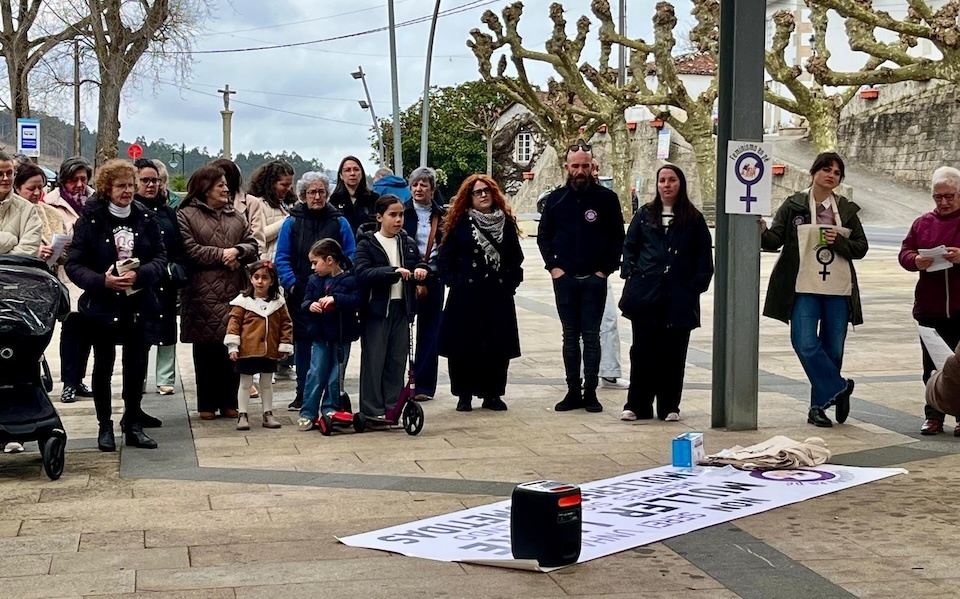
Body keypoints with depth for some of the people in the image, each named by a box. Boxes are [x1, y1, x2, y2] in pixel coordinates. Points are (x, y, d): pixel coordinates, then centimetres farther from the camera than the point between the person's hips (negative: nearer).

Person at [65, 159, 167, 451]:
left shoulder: (146, 218, 2)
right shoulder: (90, 219, -7)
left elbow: (161, 258, 0)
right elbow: (74, 265, -8)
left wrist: (140, 275, -18)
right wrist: (102, 281, -23)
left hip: (139, 304, 3)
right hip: (103, 305, -2)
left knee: (136, 366, 8)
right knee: (103, 366, 7)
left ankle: (133, 424, 20)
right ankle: (105, 426, 18)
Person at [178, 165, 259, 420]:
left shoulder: (236, 216, 17)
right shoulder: (186, 215, 0)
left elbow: (253, 246, 13)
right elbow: (188, 250, -11)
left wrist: (237, 251, -8)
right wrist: (220, 254, -10)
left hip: (234, 292, 4)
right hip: (203, 293, -4)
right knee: (206, 349, 1)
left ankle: (229, 401, 14)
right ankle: (207, 404, 11)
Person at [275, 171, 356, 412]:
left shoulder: (339, 222, 5)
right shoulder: (292, 223, 4)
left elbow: (351, 257, 5)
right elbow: (282, 258, 3)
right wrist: (291, 283, -9)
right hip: (301, 294, 0)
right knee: (302, 342, 5)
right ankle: (302, 393, 13)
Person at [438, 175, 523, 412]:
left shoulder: (506, 223, 8)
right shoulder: (460, 224, 0)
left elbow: (516, 257, 13)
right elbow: (445, 258, 2)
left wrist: (512, 281, 3)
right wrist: (453, 281, -6)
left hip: (499, 296, 2)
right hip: (466, 295, -2)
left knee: (498, 347, 3)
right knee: (464, 347, 0)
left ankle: (492, 394, 14)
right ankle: (464, 395, 11)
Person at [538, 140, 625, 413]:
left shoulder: (606, 198, -1)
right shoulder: (556, 199, 5)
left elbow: (618, 238, 2)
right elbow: (543, 236, 12)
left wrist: (605, 269, -5)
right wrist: (553, 266, 0)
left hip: (594, 280, -2)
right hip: (564, 278, 2)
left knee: (591, 336, 1)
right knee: (570, 337, 7)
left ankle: (590, 392, 6)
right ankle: (573, 391, 12)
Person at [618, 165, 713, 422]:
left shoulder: (693, 219, 6)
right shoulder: (645, 215, 10)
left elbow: (704, 256, 5)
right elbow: (629, 246, 13)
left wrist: (697, 284, -5)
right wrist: (630, 273, 0)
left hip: (679, 299, -1)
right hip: (646, 295, 1)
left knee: (673, 354, 3)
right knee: (642, 352, 2)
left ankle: (669, 407, 11)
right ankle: (637, 405, 8)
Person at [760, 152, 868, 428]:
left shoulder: (846, 209, 10)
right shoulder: (793, 205, 2)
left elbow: (861, 247, 9)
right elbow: (775, 240, -5)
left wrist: (839, 242, -10)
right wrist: (762, 232, -27)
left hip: (838, 290, 3)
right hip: (804, 288, -3)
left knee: (833, 350, 4)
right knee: (805, 345, -15)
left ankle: (820, 405, 16)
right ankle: (839, 388, 5)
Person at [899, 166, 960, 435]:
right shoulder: (923, 223, 11)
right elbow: (905, 253, 9)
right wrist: (916, 261, -13)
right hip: (931, 309, 4)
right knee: (933, 365, 8)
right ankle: (933, 416, 16)